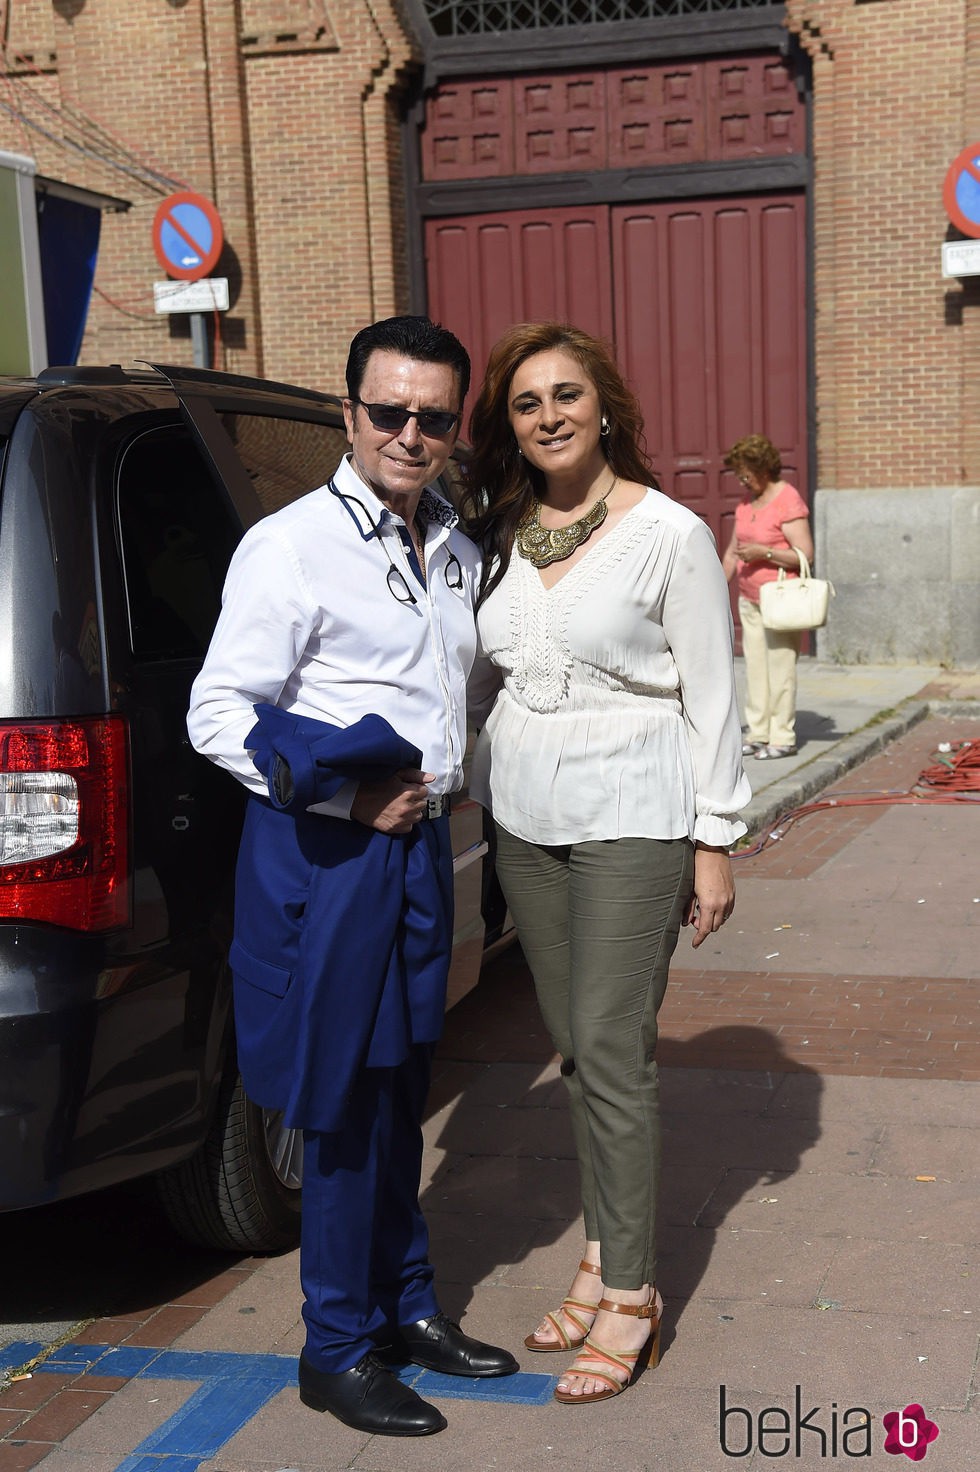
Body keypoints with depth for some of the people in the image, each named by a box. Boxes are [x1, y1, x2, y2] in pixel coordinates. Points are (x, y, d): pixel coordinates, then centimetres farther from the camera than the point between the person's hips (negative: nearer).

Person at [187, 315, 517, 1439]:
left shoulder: (456, 552, 10)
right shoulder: (291, 547, -13)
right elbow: (216, 715, -16)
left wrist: (436, 792, 9)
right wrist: (352, 793, -19)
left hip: (420, 844, 7)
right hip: (323, 854, -7)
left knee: (399, 1089, 17)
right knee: (345, 1103, 1)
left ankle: (406, 1305, 33)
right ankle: (339, 1349, 16)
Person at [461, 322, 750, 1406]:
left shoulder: (669, 535, -9)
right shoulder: (499, 533, 6)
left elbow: (710, 698, -7)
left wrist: (714, 844, -7)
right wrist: (477, 794, 12)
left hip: (629, 822, -5)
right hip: (523, 818, 6)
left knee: (610, 1051, -5)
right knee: (574, 1046, 12)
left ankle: (630, 1293, 7)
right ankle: (604, 1252, 26)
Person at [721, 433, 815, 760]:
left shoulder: (788, 501, -12)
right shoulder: (746, 502, 12)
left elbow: (805, 554, -16)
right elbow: (733, 550, 20)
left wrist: (763, 552, -22)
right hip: (749, 598, 8)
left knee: (780, 668, -5)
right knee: (754, 667, 8)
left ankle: (782, 738, 0)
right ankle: (757, 734, 14)